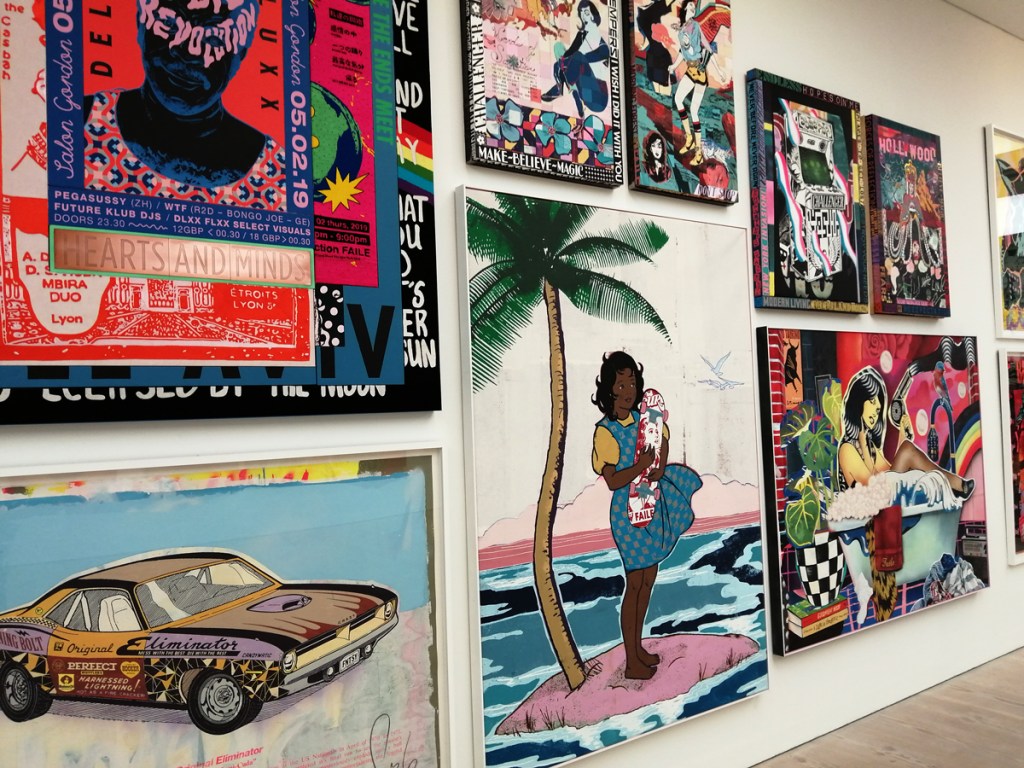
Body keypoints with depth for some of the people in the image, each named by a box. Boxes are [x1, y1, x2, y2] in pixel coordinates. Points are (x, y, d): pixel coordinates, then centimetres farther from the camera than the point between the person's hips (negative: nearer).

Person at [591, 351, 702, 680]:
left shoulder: (642, 418, 2)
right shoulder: (605, 431, -17)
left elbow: (663, 437, 21)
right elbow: (613, 481, -20)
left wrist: (661, 466, 3)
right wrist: (641, 467, -32)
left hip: (654, 507, 7)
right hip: (628, 511, -7)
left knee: (648, 579, 15)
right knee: (635, 583, 0)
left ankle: (638, 648, 32)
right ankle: (631, 663, 13)